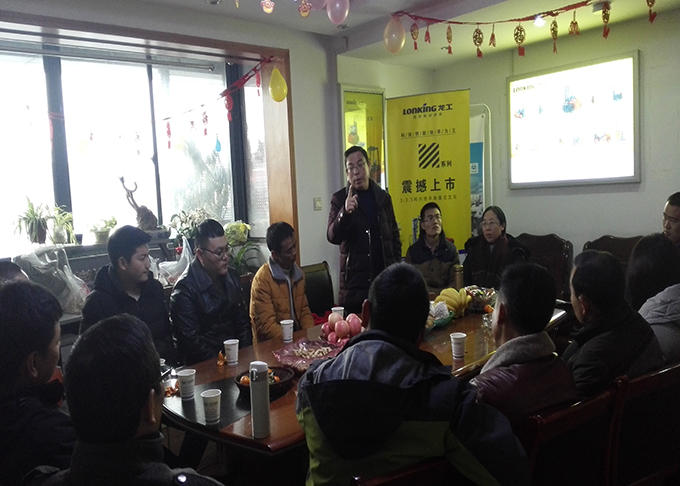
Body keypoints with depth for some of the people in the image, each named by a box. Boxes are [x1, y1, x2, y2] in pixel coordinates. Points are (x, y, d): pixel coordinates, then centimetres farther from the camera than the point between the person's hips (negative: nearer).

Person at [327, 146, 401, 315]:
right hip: (354, 282, -3)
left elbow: (394, 236, 14)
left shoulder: (383, 197, 9)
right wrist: (345, 212, -29)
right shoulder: (339, 199, -1)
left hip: (384, 279, 3)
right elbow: (332, 237, -12)